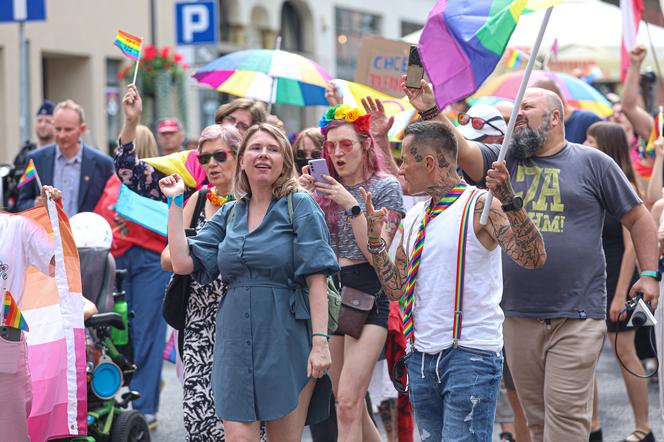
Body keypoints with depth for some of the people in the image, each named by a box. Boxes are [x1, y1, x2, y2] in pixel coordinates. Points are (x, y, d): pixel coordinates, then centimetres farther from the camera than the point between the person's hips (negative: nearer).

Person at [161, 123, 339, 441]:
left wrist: (320, 341, -16)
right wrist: (175, 202, 6)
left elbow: (316, 279, -8)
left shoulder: (299, 206, -1)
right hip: (236, 340, 4)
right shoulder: (229, 214, 13)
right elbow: (183, 263, 4)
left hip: (286, 340, -3)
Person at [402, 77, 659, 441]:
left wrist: (649, 274, 0)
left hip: (576, 318, -4)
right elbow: (462, 149, -6)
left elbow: (638, 219, 8)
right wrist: (432, 111, -21)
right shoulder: (504, 160, 12)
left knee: (565, 411, -8)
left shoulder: (593, 163, 4)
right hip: (519, 316, 4)